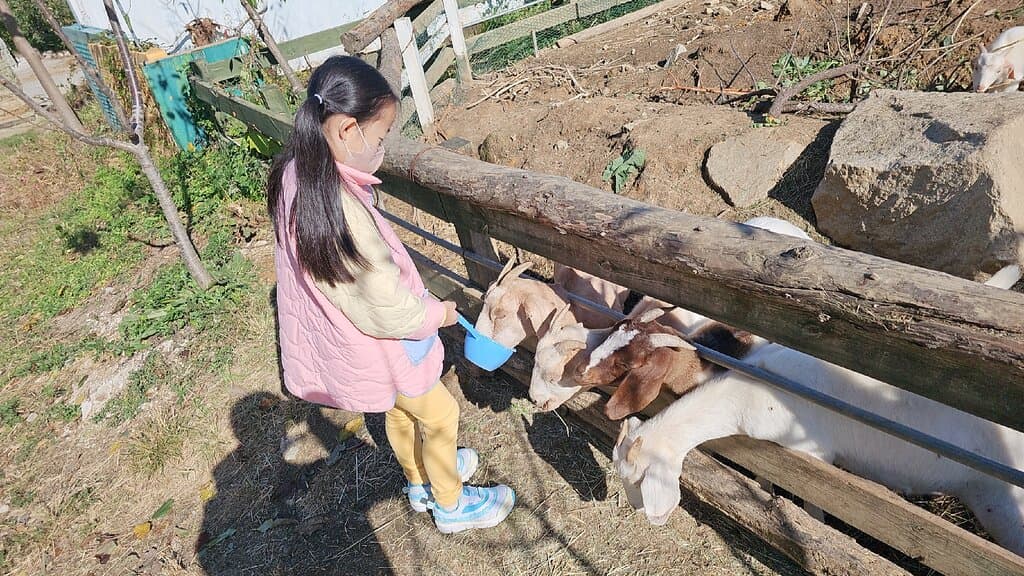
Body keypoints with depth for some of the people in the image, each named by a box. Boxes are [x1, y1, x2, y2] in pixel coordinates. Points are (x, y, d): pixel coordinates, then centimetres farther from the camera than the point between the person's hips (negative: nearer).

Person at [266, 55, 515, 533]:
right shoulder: (338, 206, -38)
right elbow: (385, 307, -30)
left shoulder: (296, 173, -9)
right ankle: (450, 504, 40)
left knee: (399, 409, 29)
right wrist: (436, 313, -11)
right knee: (439, 415, 15)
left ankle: (421, 483, 54)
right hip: (378, 343, -8)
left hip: (340, 329, 8)